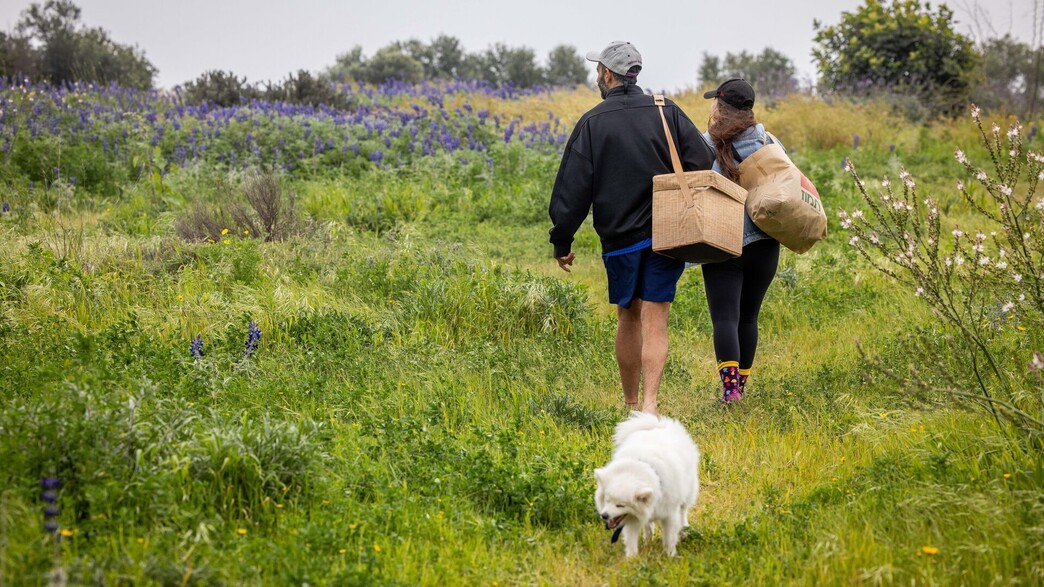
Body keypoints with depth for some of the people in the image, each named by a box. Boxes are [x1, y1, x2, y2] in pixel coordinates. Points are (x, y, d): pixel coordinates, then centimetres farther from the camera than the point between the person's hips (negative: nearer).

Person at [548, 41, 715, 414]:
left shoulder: (592, 123, -3)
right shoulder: (667, 113, 1)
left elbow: (572, 188, -3)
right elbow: (705, 164, -4)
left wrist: (562, 242, 5)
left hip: (620, 239, 0)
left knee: (628, 317, 15)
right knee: (654, 321, -2)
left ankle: (630, 403, 25)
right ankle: (649, 402, -17)